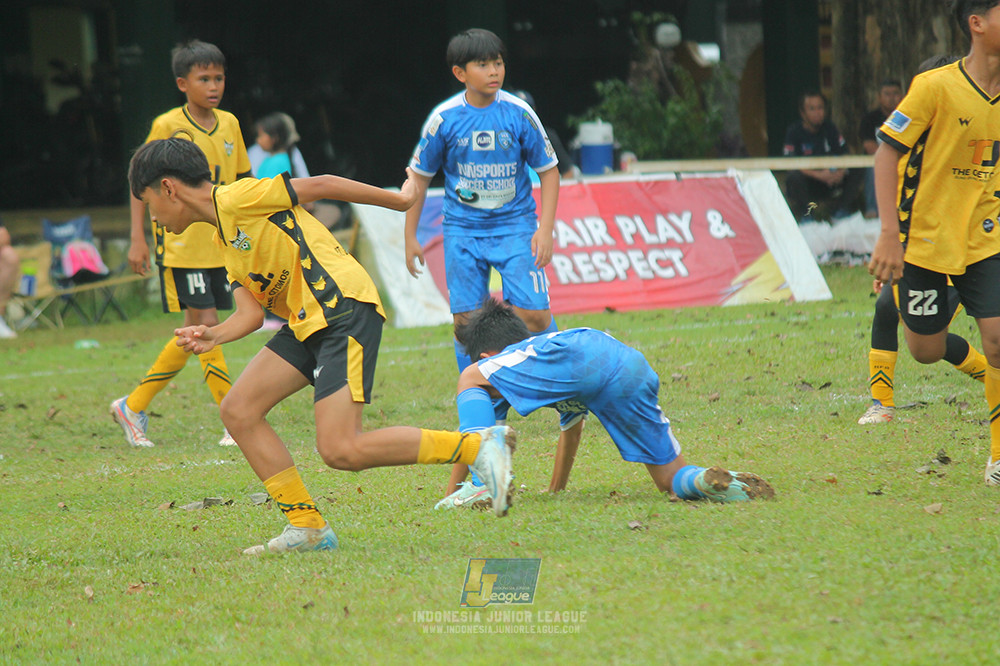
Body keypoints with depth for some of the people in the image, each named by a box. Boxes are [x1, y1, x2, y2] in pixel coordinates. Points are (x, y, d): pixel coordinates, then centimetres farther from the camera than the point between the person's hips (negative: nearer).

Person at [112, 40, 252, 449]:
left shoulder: (229, 124, 8)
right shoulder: (168, 127, -9)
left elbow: (241, 184, 17)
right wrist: (138, 239, -11)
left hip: (220, 246, 7)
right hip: (181, 245, -6)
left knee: (195, 333, 9)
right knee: (206, 327, -10)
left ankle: (133, 407, 21)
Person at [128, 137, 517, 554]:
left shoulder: (236, 198, -9)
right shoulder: (222, 238, 20)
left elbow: (320, 186, -7)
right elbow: (251, 312, 13)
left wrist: (400, 201, -2)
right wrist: (214, 337, -7)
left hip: (345, 310, -10)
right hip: (307, 322, 10)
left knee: (340, 451, -18)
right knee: (238, 411, 1)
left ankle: (480, 445, -13)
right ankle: (308, 527, 5)